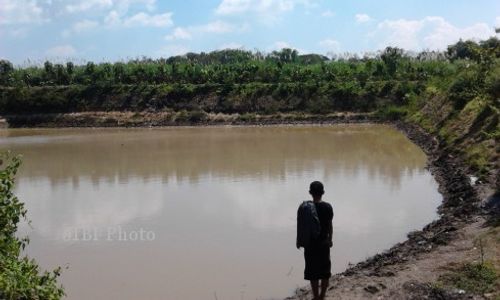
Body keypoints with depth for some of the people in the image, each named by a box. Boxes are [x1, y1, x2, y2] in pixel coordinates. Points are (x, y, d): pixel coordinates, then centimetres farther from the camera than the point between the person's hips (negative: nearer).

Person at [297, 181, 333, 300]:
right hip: (324, 243, 3)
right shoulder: (328, 207, -6)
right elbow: (330, 225, 3)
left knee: (313, 273, 7)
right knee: (325, 271, 15)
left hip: (311, 244, -3)